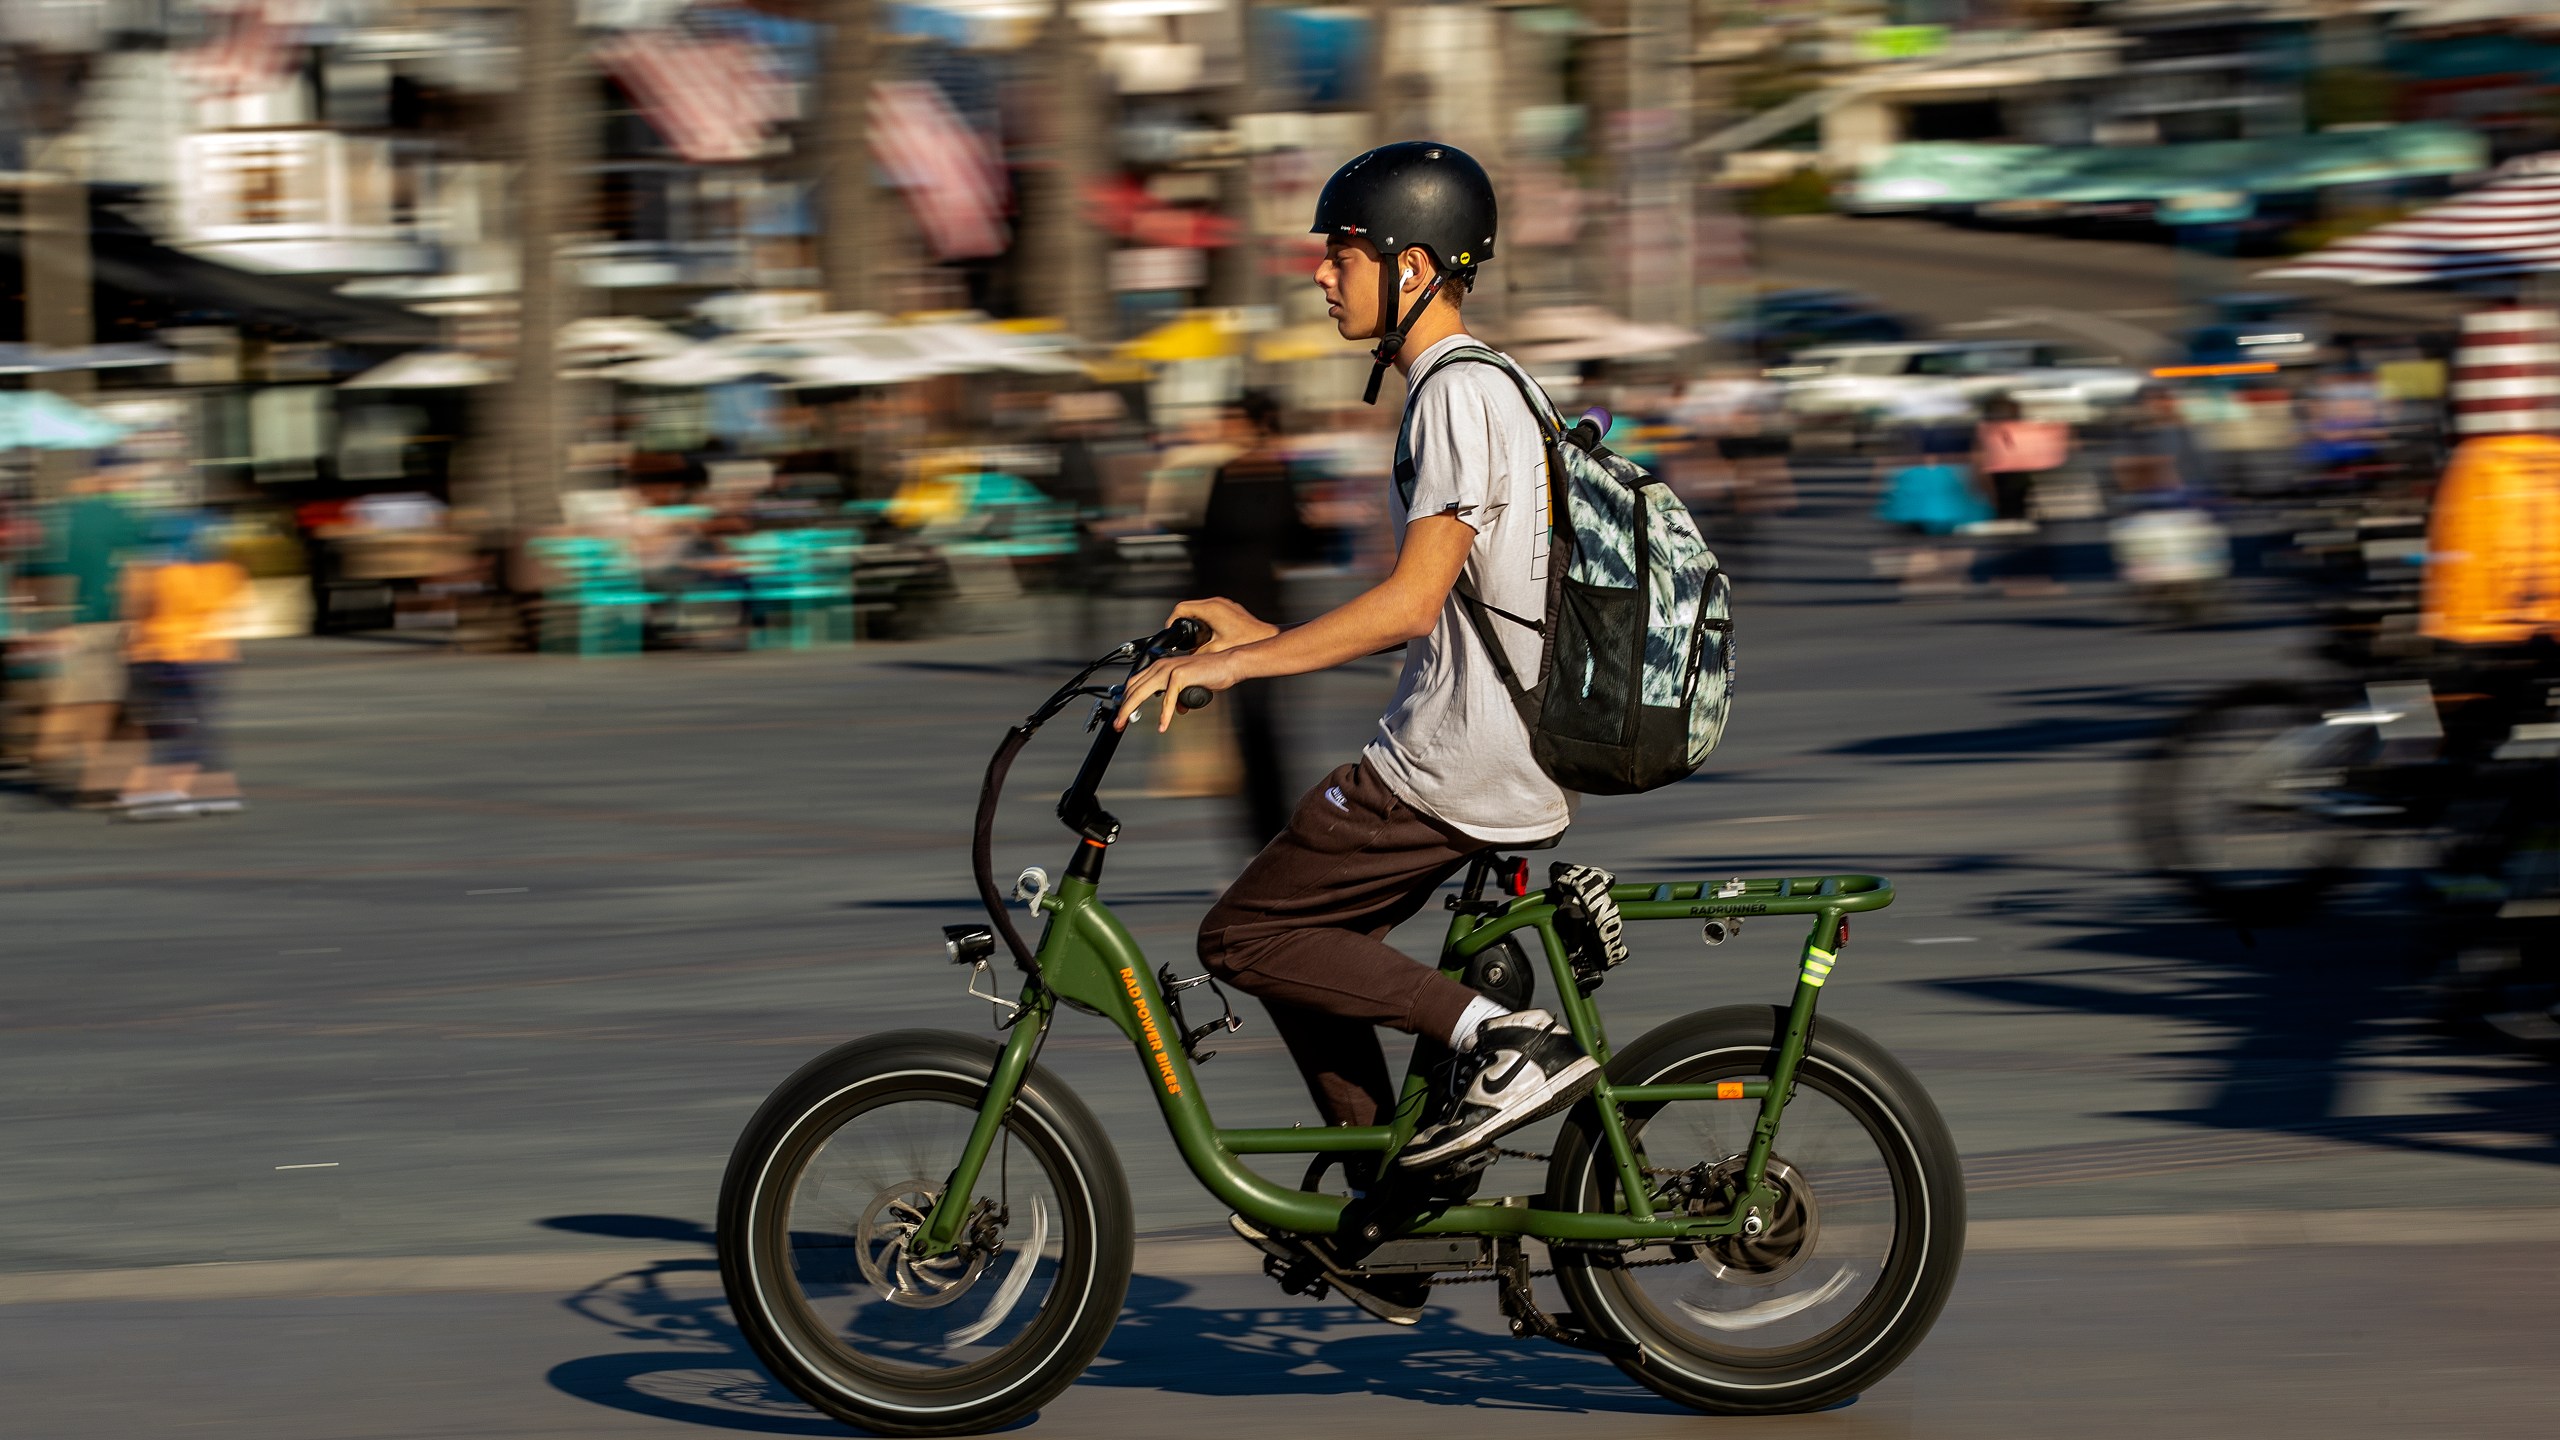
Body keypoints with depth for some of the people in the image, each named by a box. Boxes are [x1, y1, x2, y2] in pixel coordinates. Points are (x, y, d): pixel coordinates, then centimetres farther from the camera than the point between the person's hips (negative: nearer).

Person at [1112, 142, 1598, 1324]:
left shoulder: (1457, 395, -14)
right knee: (1307, 937, 17)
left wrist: (1230, 663, -24)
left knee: (1243, 937, -4)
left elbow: (1413, 602, -24)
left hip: (1459, 761, -10)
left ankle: (1503, 1038, -11)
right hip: (1512, 755, 10)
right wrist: (1268, 636, 21)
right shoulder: (1478, 387, 17)